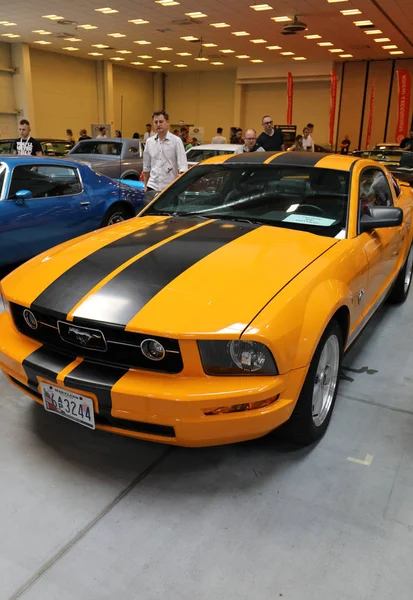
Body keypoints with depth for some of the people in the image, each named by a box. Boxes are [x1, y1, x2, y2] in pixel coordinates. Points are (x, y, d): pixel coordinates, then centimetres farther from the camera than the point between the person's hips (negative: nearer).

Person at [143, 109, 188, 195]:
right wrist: (145, 185, 15)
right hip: (152, 186, 3)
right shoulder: (149, 141, 11)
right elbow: (146, 167, 17)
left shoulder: (176, 141, -3)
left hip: (170, 187, -3)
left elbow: (183, 164, -9)